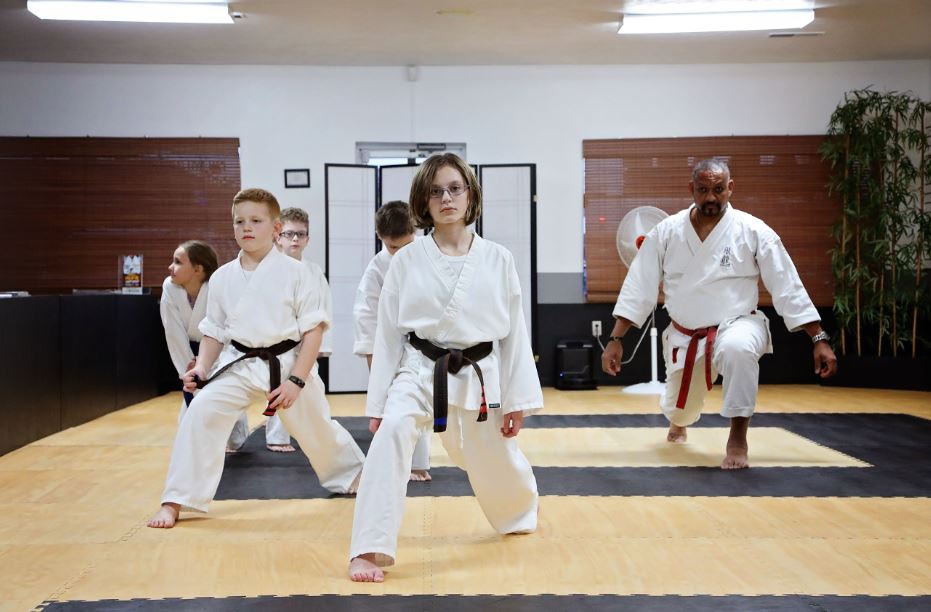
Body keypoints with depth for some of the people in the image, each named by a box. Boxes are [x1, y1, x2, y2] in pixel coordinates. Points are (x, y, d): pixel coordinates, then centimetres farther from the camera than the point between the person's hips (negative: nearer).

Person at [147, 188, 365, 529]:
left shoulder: (294, 272, -9)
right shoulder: (223, 277, 0)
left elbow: (313, 329, -8)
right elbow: (214, 331, 9)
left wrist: (296, 380, -14)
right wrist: (201, 369, -8)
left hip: (288, 363, -2)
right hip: (238, 365, 2)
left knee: (318, 430, 14)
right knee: (200, 414, -20)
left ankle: (355, 478, 47)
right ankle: (175, 502, -10)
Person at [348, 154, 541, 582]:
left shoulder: (498, 259, -3)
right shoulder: (407, 260, -4)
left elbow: (514, 332, 2)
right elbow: (387, 332, 0)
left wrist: (517, 400, 2)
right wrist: (378, 402, -2)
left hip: (479, 378, 1)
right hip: (420, 372, -1)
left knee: (496, 464, 18)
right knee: (392, 433, -32)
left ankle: (521, 512, 58)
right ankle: (368, 551, -26)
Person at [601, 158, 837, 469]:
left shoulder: (753, 231, -14)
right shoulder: (666, 232, -8)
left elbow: (788, 288, -12)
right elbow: (639, 288, -5)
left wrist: (820, 340, -14)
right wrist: (615, 340, -8)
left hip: (736, 325, -3)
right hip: (685, 337, 3)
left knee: (737, 349, -40)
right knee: (680, 408, 17)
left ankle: (737, 438, -24)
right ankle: (678, 421, 60)